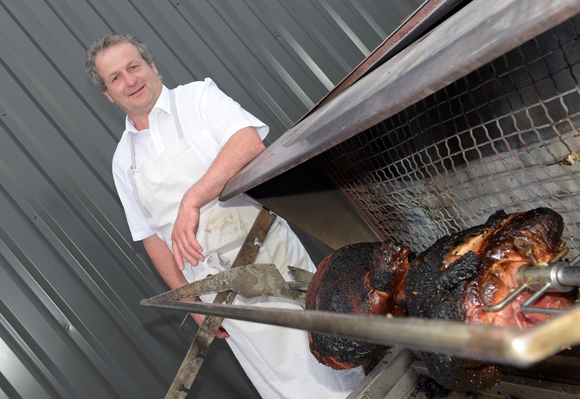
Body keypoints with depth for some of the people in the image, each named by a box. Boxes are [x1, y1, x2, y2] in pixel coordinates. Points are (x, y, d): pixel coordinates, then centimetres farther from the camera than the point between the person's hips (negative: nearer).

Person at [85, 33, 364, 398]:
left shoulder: (198, 97, -3)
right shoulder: (124, 161, 9)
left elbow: (250, 142, -22)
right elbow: (152, 236, 14)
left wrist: (193, 199, -32)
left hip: (268, 255, -3)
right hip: (218, 290, 3)